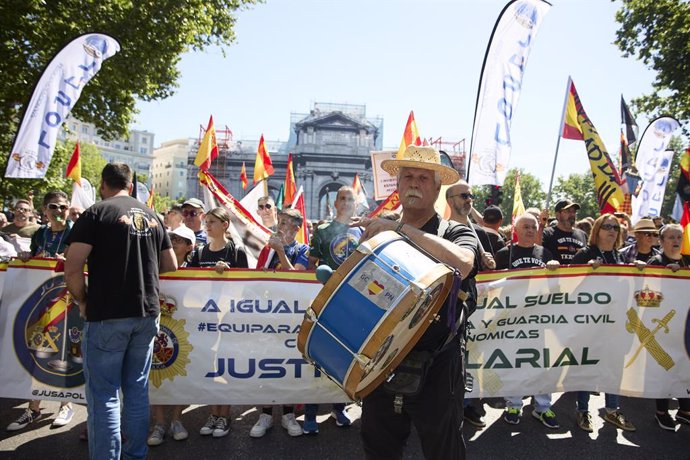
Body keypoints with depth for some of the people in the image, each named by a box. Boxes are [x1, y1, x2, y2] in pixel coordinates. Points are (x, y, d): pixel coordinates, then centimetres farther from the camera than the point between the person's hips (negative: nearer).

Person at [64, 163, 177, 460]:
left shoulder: (96, 213, -6)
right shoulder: (153, 216, 10)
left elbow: (72, 268, -15)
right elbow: (171, 266, 14)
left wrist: (82, 301, 0)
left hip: (107, 316, -5)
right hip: (147, 315, 5)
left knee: (104, 394, 4)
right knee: (137, 389, 15)